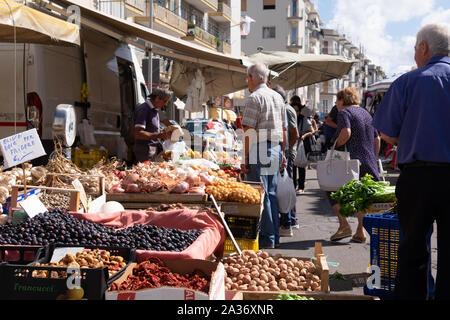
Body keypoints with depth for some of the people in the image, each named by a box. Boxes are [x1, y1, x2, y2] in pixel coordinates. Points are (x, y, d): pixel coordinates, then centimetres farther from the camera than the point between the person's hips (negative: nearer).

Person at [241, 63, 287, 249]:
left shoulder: (255, 97, -9)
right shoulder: (278, 97, 16)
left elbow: (249, 131, -14)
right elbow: (283, 129, 19)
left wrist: (244, 158, -12)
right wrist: (282, 153, 24)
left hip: (260, 150, -8)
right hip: (276, 150, 8)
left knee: (261, 195, -4)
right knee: (271, 194, 13)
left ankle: (267, 239, -2)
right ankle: (274, 237, 18)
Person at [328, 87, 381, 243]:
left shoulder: (344, 112, -4)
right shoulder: (366, 113, 21)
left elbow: (346, 132, -22)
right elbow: (377, 139, 21)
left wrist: (336, 145, -7)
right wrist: (373, 159, 25)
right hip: (369, 163, 7)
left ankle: (344, 225, -3)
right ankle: (360, 231, 10)